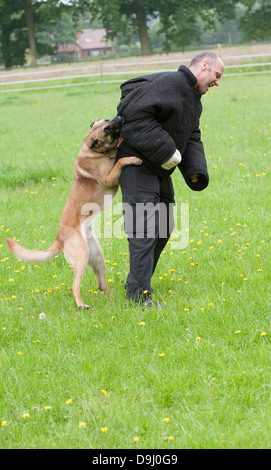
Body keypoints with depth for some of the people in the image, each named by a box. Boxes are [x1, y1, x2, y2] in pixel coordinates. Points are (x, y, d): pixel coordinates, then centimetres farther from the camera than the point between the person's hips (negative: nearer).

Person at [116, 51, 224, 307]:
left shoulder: (194, 98, 13)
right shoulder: (169, 83, -21)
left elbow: (191, 137, 16)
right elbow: (133, 113, -28)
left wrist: (196, 168, -4)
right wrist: (164, 150, -27)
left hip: (160, 169, 11)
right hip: (137, 164, -11)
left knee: (164, 226, 17)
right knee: (144, 227, -14)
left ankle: (135, 281, 29)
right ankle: (139, 293, -13)